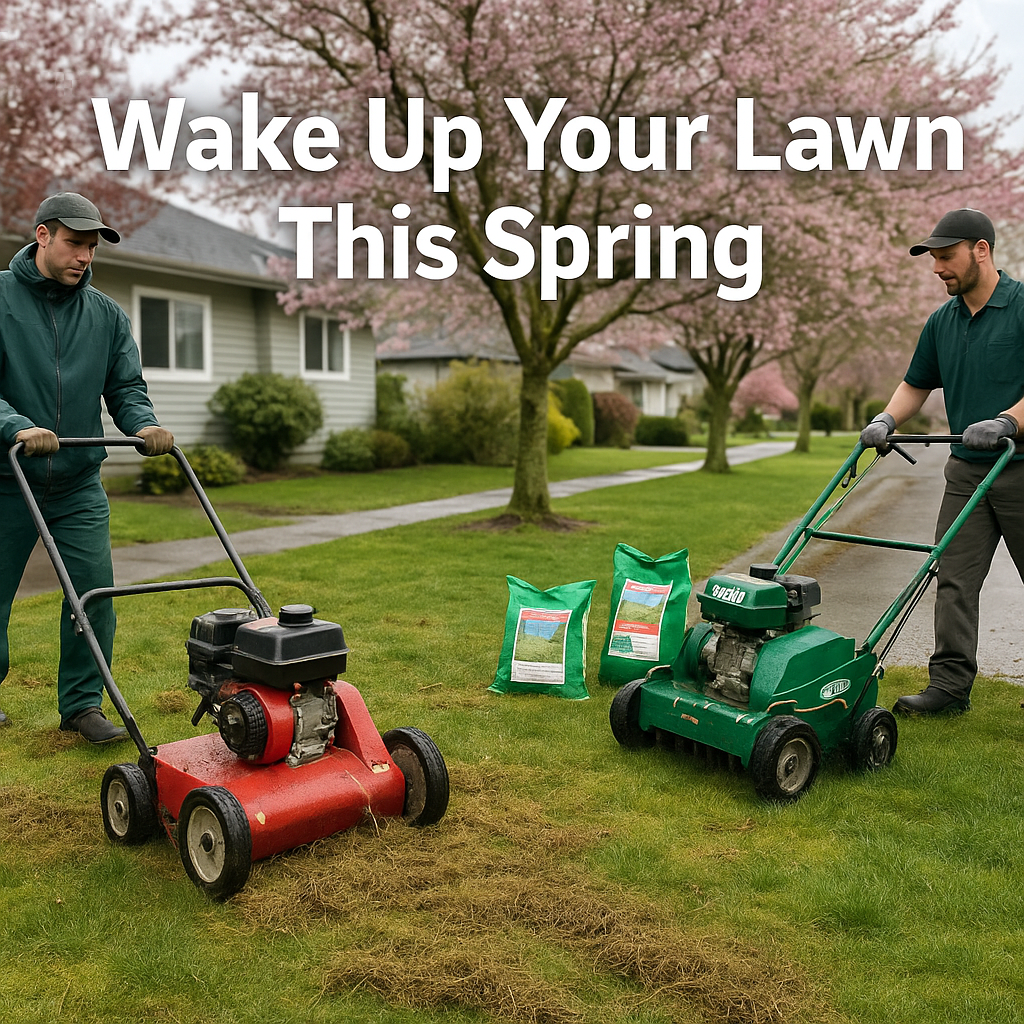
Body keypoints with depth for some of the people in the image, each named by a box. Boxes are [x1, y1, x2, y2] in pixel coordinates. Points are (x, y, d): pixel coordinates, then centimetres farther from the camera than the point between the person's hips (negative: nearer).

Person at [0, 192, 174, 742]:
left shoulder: (106, 314, 7)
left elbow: (125, 386, 6)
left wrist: (145, 424, -15)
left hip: (80, 484, 3)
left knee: (94, 589, -4)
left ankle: (81, 703, 11)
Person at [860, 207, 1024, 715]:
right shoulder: (941, 321, 10)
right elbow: (916, 383, 18)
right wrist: (886, 420, 2)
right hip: (966, 469, 5)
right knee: (954, 580, 1)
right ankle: (949, 684, 5)